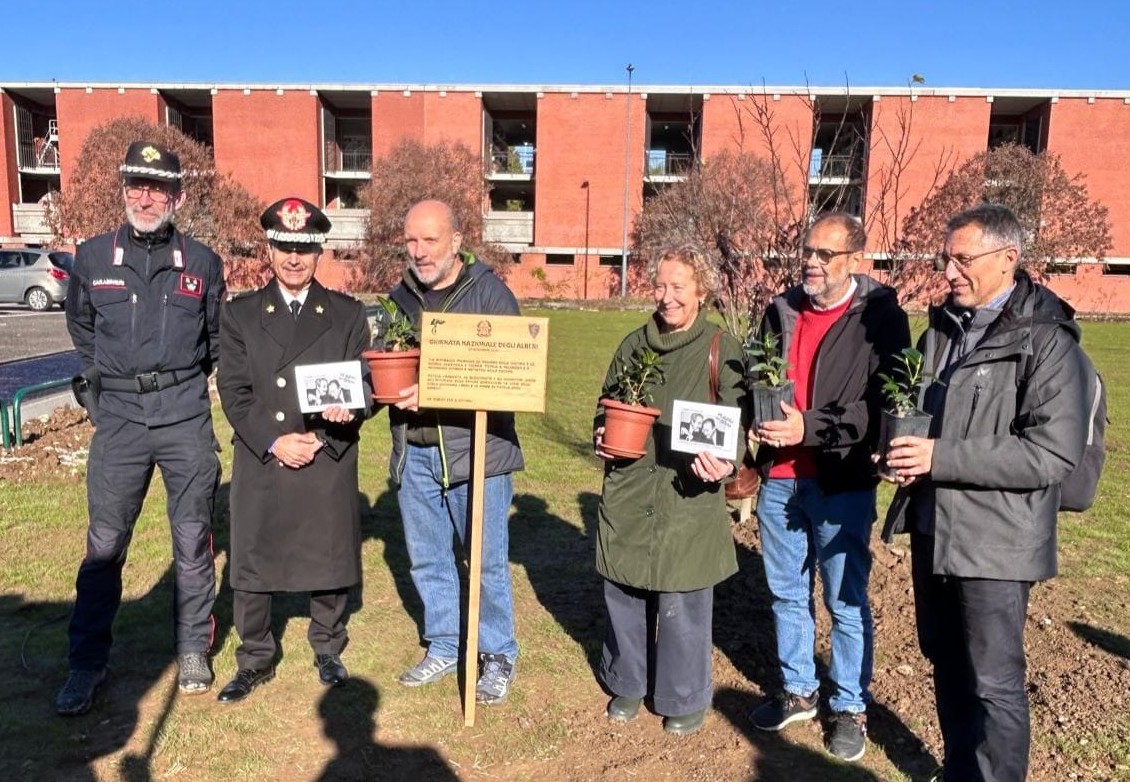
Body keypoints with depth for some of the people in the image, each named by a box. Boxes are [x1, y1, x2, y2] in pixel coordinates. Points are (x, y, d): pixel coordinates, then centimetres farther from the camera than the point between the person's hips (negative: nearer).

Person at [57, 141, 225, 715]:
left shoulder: (202, 263, 3)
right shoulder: (91, 258, 3)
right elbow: (80, 327, 20)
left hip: (186, 418, 0)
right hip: (118, 420, 0)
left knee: (193, 542, 7)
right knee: (104, 545, 3)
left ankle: (193, 651, 22)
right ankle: (87, 664, 19)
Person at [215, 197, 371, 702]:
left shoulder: (348, 314, 5)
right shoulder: (241, 314, 6)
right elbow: (233, 391, 0)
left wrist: (346, 414, -15)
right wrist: (274, 443, -11)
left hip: (329, 463, 0)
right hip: (260, 463, 1)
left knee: (329, 561, 10)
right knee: (252, 564, 8)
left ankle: (328, 651, 32)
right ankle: (254, 661, 27)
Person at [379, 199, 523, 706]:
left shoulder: (489, 292, -6)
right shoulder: (401, 297, 11)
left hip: (476, 446, -5)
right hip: (414, 452, 5)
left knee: (487, 560, 4)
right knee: (427, 559, 15)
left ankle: (498, 656, 23)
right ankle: (442, 648, 34)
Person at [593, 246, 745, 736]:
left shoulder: (721, 349, -4)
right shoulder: (634, 345, 9)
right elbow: (607, 403, 19)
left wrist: (726, 463, -23)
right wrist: (600, 435, -1)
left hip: (688, 497, -4)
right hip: (628, 491, 4)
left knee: (683, 601, 5)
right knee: (624, 593, 15)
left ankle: (684, 698, 27)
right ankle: (628, 683, 36)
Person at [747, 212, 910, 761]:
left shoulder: (881, 317, -8)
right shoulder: (781, 311, 7)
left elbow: (884, 405, -15)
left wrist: (809, 427, -23)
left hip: (842, 484, -5)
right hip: (779, 479, 5)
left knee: (846, 602, 8)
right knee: (787, 594, 17)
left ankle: (850, 707, 28)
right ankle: (797, 691, 35)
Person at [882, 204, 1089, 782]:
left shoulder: (1046, 340, -13)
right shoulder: (942, 327, 9)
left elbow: (1053, 454, -21)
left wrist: (941, 458, -23)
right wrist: (903, 444, 0)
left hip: (994, 540, -7)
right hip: (932, 527, 7)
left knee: (993, 682, 4)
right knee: (945, 659, 21)